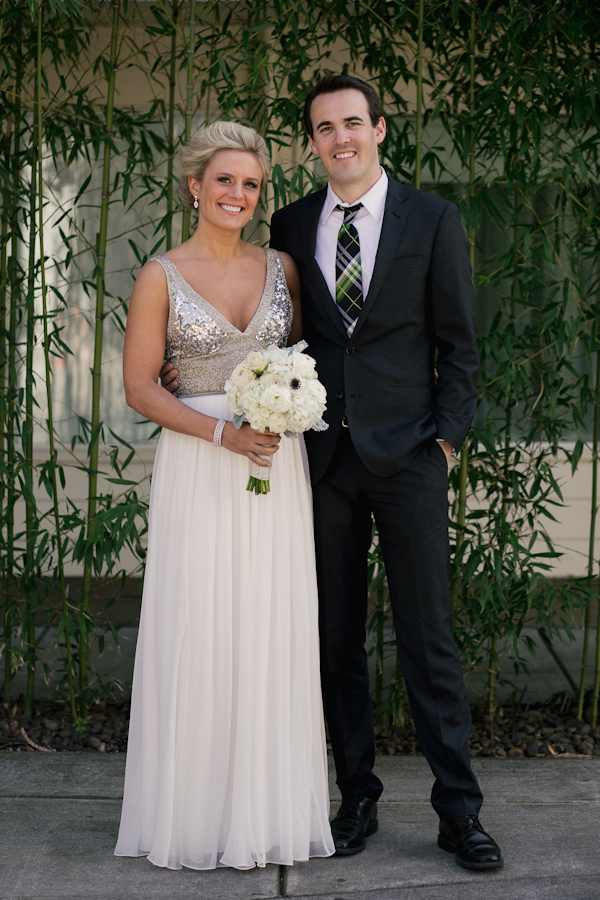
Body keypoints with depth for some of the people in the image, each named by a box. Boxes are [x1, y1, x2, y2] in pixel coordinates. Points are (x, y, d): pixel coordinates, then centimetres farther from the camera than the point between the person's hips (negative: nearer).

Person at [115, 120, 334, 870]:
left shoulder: (281, 267, 8)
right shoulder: (162, 277, -1)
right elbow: (139, 388, -3)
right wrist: (223, 433, -14)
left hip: (276, 467, 3)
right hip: (197, 468, -3)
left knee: (271, 631, 5)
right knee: (197, 633, 0)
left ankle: (268, 810, 18)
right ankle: (195, 813, 14)